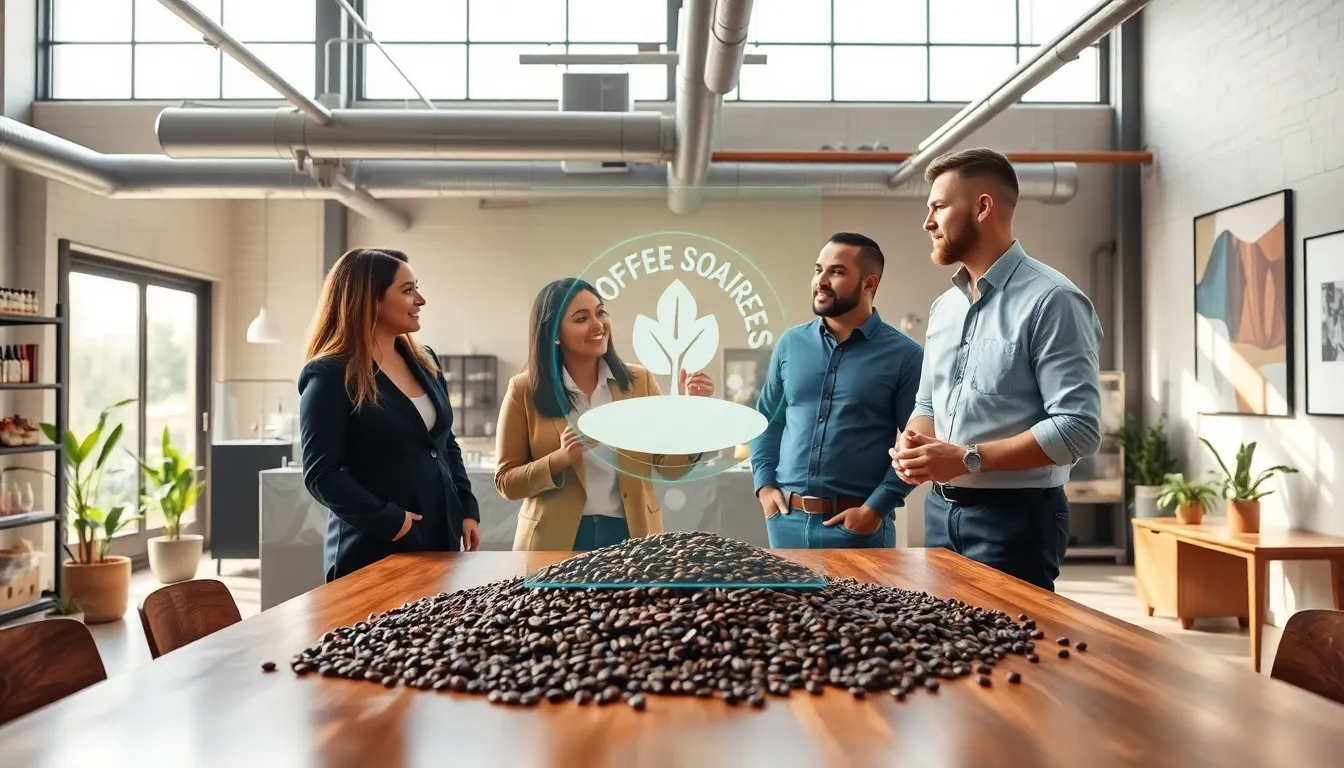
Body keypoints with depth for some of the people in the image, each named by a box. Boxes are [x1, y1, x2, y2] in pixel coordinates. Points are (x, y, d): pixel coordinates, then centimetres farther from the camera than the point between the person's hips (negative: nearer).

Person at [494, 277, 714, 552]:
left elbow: (668, 468, 0)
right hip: (556, 540, -2)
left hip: (630, 535, 2)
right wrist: (560, 459, -19)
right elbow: (506, 482, -3)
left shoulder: (638, 381, 0)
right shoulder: (525, 390, -6)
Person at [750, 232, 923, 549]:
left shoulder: (903, 354, -4)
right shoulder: (790, 343, 7)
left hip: (857, 525, -3)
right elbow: (766, 419, 14)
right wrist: (764, 484, 3)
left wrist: (876, 508, -12)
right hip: (787, 519, 4)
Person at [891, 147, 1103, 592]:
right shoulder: (943, 307, 12)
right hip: (941, 509, 7)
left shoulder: (1051, 300, -12)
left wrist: (967, 458, -22)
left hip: (1015, 515, -7)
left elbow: (1078, 427, -19)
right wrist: (914, 445, -3)